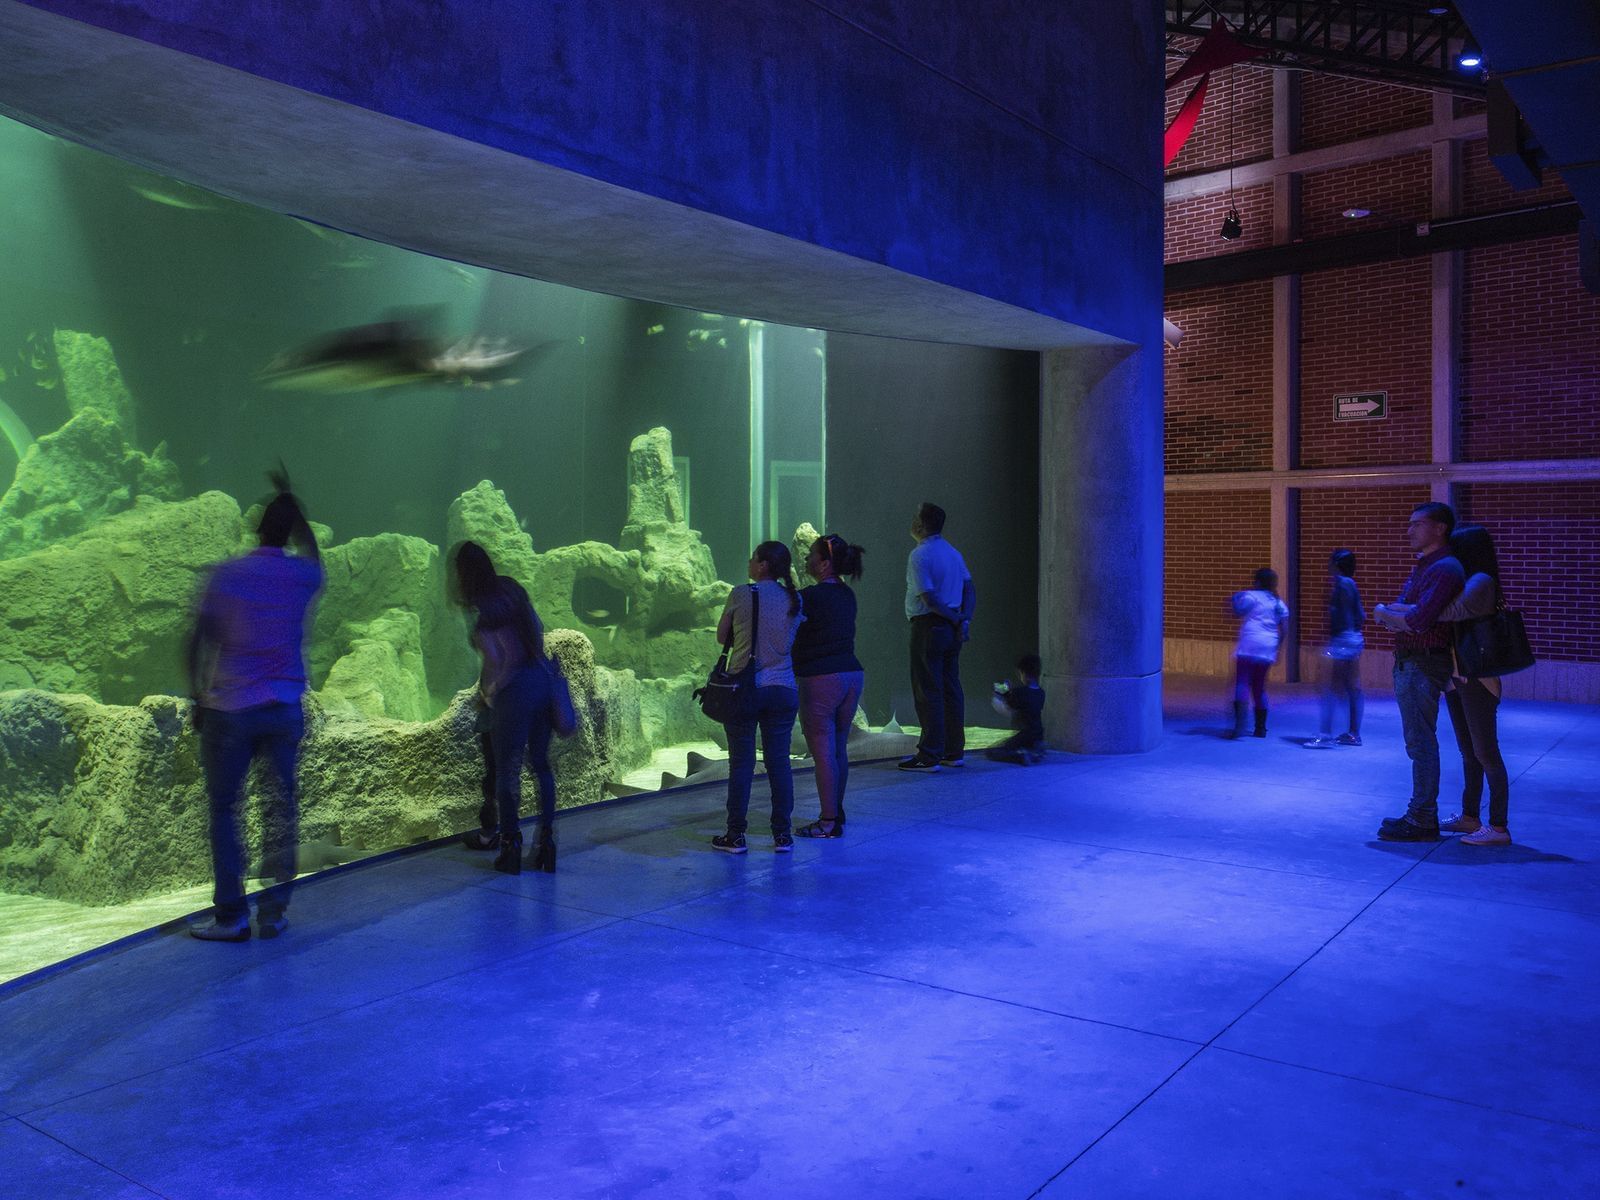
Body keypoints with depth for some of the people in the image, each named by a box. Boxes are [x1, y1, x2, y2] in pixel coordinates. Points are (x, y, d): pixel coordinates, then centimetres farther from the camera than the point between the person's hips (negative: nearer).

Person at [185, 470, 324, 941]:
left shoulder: (225, 574, -3)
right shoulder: (301, 575, 2)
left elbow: (196, 642, -3)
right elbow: (313, 555, 28)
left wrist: (198, 697, 9)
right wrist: (291, 499, 33)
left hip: (229, 709, -2)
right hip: (286, 710, 2)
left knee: (223, 809, 7)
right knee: (282, 810, 7)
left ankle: (231, 916, 7)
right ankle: (274, 912, 10)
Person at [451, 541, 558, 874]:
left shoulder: (487, 610, -16)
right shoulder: (510, 588, 7)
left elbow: (511, 657, -19)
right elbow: (537, 628, 16)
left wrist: (491, 692, -3)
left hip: (514, 692, -8)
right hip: (541, 681, 8)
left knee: (506, 769, 6)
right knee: (541, 764, 14)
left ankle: (511, 845, 11)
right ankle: (547, 841, 19)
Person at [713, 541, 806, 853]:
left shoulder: (741, 595, -7)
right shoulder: (794, 600, 4)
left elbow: (722, 636, 4)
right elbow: (796, 642, 11)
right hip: (783, 689, 3)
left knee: (741, 763, 3)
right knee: (779, 761, 8)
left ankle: (736, 835, 10)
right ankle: (783, 834, 12)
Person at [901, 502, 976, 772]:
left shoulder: (919, 555, -12)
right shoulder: (953, 552, 14)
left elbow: (929, 598, -18)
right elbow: (970, 589, 10)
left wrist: (956, 620, -9)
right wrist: (965, 618, 0)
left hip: (928, 626, -8)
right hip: (951, 628, 8)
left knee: (928, 691, -5)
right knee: (951, 689, 11)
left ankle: (930, 755, -3)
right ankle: (954, 752, 16)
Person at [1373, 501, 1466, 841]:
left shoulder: (1445, 569, -15)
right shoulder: (1423, 567, 18)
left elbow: (1419, 620, -25)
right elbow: (1404, 613, 13)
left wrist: (1385, 613, -7)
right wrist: (1399, 613, -10)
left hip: (1422, 668, -10)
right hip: (1409, 664, 10)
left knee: (1421, 743, -6)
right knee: (1419, 743, 15)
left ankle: (1422, 822, -1)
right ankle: (1420, 813, 24)